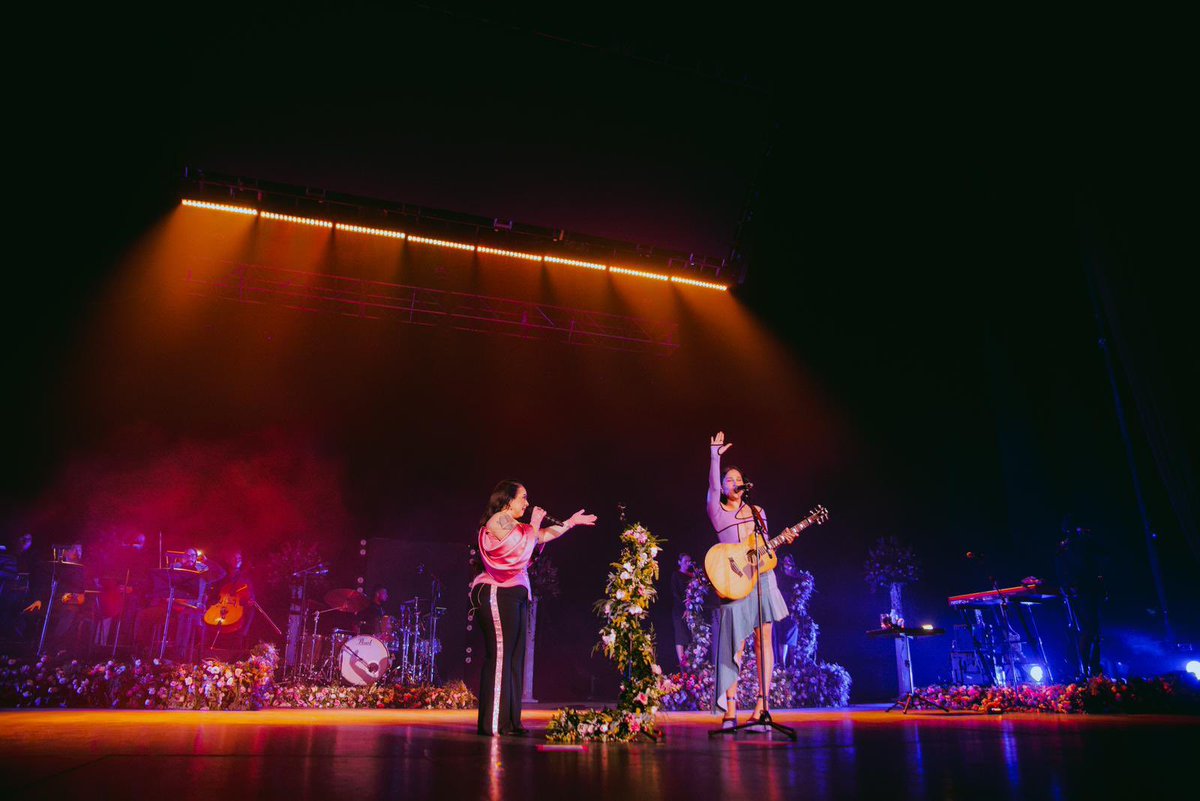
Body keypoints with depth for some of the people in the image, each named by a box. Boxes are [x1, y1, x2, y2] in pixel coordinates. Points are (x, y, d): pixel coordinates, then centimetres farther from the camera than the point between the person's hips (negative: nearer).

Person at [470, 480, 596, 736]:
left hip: (515, 597, 10)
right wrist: (534, 524, 3)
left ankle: (509, 722, 10)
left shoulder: (514, 525, 21)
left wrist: (571, 522, 33)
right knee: (500, 656, -10)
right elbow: (524, 548, -11)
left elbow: (545, 535, 29)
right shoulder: (499, 520, -7)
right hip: (499, 596, -10)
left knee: (514, 659, 7)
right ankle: (493, 724, -8)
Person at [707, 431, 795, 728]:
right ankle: (729, 711, -2)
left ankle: (761, 707, 3)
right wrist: (715, 455, -12)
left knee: (763, 640, -1)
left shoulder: (757, 511, 20)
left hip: (762, 578, 4)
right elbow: (713, 487, -9)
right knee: (733, 643, -6)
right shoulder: (717, 512, 8)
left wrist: (784, 540, 3)